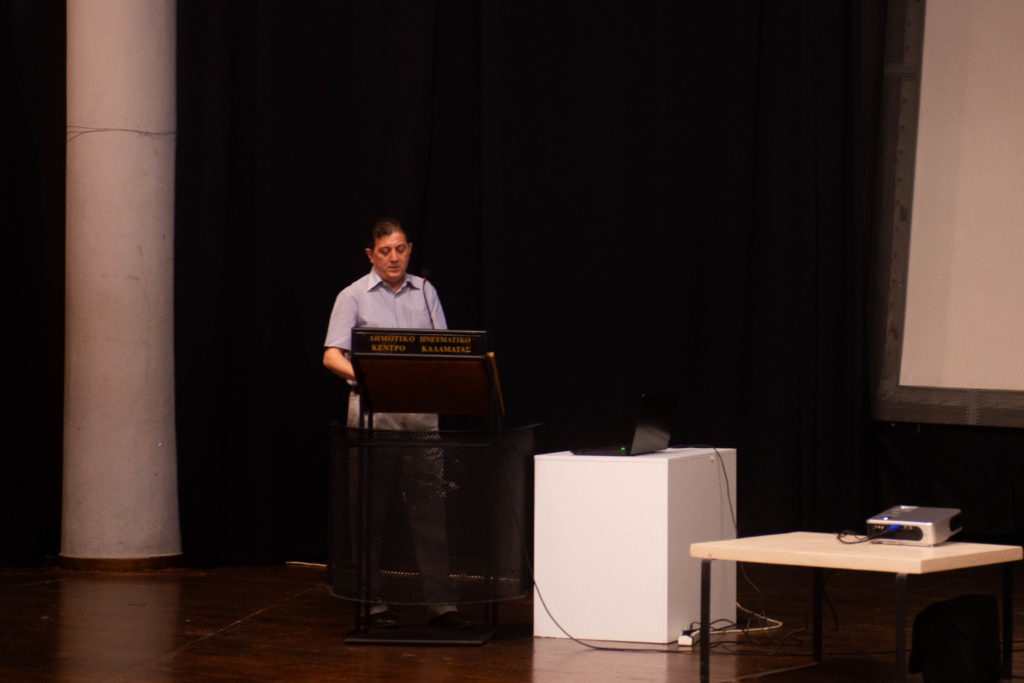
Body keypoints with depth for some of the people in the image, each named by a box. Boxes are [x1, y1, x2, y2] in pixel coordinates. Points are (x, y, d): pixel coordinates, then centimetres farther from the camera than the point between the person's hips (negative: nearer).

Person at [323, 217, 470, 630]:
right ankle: (372, 602, 8)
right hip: (373, 408, -3)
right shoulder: (354, 297, 3)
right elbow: (331, 355, -4)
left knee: (430, 506, 0)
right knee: (372, 509, 1)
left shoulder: (424, 292, 13)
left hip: (421, 407, 3)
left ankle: (440, 603, 2)